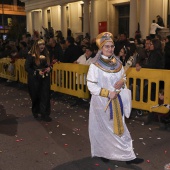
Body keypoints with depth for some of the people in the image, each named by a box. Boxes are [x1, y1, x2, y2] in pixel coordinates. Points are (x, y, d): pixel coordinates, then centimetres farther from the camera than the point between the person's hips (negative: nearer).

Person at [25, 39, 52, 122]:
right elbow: (27, 68, -12)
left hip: (45, 78, 3)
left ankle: (44, 114, 5)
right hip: (35, 79, -3)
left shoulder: (46, 54, 1)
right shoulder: (31, 55, -12)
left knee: (45, 96, -1)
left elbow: (49, 64, 14)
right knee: (36, 96, 12)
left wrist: (49, 68, -8)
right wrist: (37, 72, -21)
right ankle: (35, 112, 34)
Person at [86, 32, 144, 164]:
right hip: (101, 101, -5)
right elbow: (91, 85, -15)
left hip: (116, 100, 5)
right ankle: (103, 152, 23)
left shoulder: (117, 62, 3)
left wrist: (122, 81, -9)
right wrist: (107, 93, -20)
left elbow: (123, 76, 15)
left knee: (118, 126, 12)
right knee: (104, 128, 7)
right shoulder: (95, 65, -14)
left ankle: (127, 155, 22)